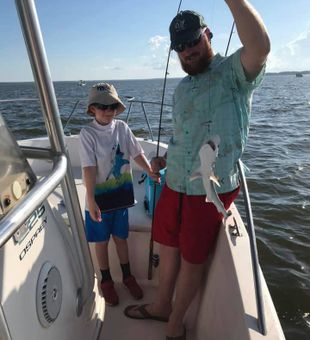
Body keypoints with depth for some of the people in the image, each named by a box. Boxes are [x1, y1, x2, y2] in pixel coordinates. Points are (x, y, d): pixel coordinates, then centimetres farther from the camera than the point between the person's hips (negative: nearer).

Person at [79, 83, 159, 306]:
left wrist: (151, 172, 6)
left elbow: (137, 153, 7)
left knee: (121, 237, 18)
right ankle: (106, 281, 35)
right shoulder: (88, 133, -14)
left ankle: (127, 276, 38)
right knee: (101, 241, 14)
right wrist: (91, 201, -22)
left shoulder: (122, 128, -2)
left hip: (121, 194, 3)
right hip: (99, 197, -3)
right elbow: (89, 168, -19)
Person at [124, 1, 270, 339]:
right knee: (168, 248, 19)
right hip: (174, 185, 7)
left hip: (211, 190, -6)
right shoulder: (180, 89, 15)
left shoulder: (233, 72, -7)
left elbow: (260, 47, -31)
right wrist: (164, 159, 9)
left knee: (192, 259, 10)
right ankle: (161, 306, 45)